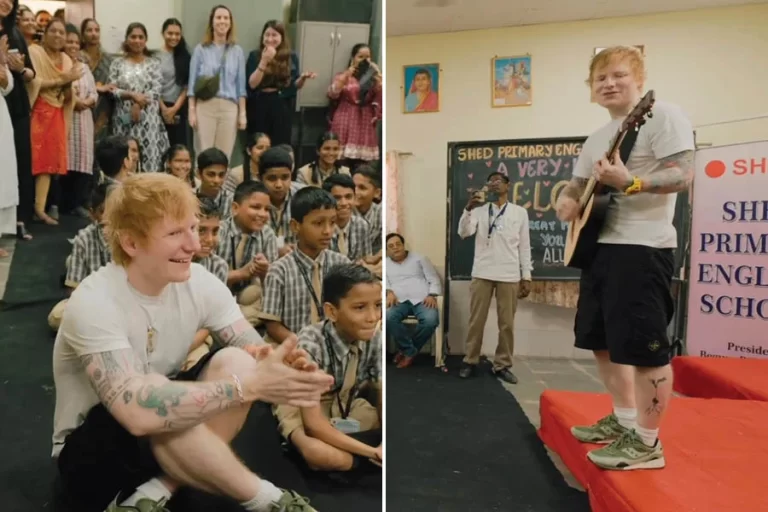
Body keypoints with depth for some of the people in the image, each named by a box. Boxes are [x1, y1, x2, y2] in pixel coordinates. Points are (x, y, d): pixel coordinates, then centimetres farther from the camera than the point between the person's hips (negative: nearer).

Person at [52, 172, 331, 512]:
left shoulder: (200, 283, -11)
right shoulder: (94, 302, -28)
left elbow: (257, 353, -15)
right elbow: (139, 412, -41)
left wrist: (283, 369, -38)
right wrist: (247, 386, -41)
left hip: (164, 443, 5)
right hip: (90, 455, -4)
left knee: (235, 362, -22)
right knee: (156, 410, -37)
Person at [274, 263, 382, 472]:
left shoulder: (374, 339, -18)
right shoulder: (310, 344, -32)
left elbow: (382, 392, -11)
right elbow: (313, 423, -32)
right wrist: (374, 452, -35)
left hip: (347, 404, 5)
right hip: (300, 409, -4)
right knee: (319, 454, -37)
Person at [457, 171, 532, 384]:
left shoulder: (520, 212, 9)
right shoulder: (480, 210, 8)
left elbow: (524, 246, 8)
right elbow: (464, 233, -6)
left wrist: (526, 277, 3)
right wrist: (468, 209, -21)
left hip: (509, 275, 0)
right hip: (482, 273, 0)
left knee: (507, 323, 5)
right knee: (476, 320, 5)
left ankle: (502, 365, 16)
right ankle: (470, 361, 16)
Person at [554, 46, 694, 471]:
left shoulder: (662, 115, -7)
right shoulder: (597, 138, 19)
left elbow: (683, 175, -15)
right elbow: (577, 184, 22)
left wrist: (629, 182, -30)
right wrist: (566, 200, 0)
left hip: (642, 247, -9)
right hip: (599, 245, 10)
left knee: (643, 345, -5)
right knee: (602, 339, 15)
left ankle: (647, 442, 9)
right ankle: (624, 420, 31)